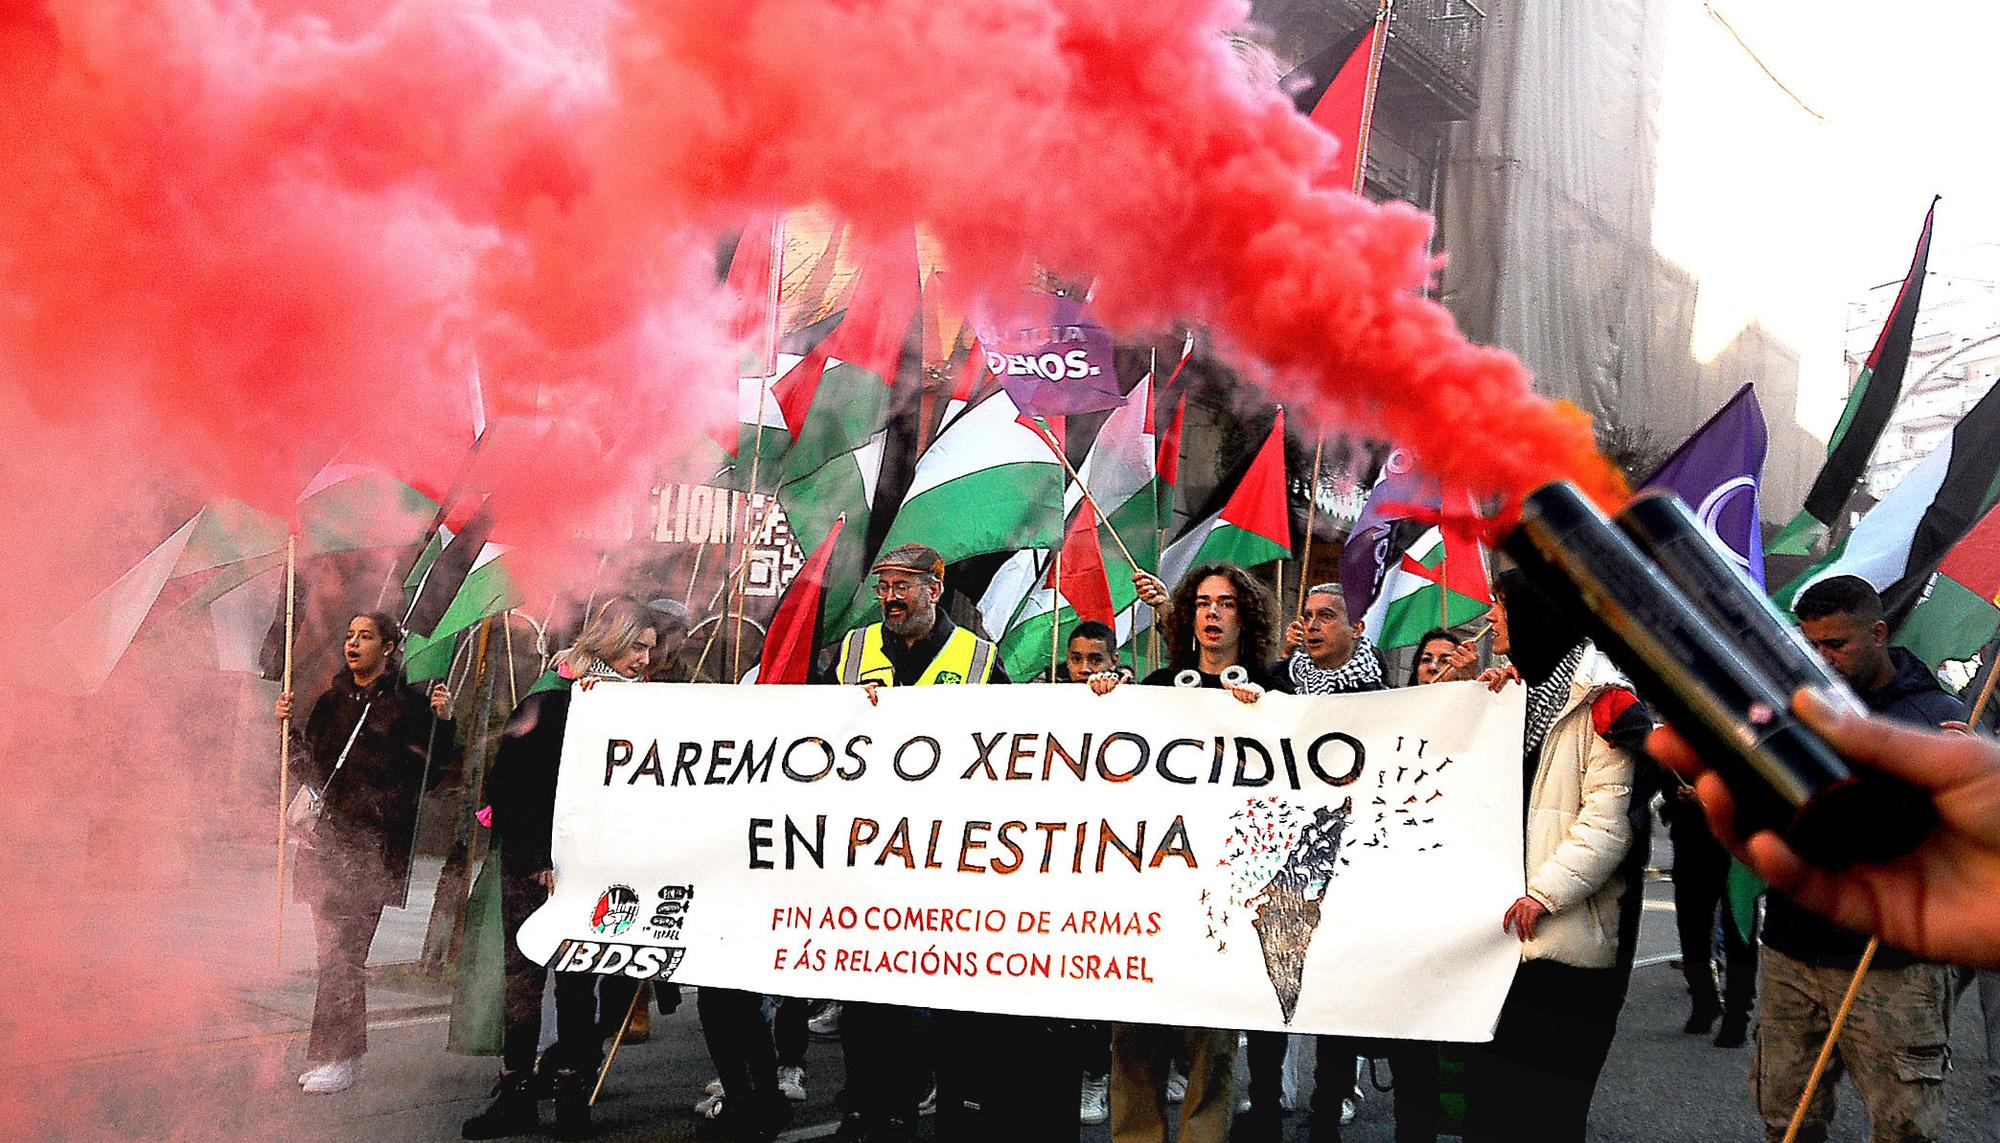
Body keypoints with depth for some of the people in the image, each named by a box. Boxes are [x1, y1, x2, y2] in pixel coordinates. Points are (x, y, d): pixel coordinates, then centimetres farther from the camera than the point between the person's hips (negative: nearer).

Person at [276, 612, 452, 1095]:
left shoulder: (409, 702, -1)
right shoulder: (332, 702, 16)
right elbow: (313, 769, 18)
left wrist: (444, 721, -19)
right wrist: (289, 727, 7)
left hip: (378, 841, -5)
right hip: (330, 835, 5)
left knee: (344, 950, -10)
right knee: (337, 951, 6)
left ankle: (334, 1057, -6)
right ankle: (346, 1054, 15)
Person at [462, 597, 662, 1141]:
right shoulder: (551, 696, -6)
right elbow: (507, 783, -7)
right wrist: (537, 860, -10)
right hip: (533, 862, -3)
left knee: (579, 979, 3)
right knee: (524, 972, -1)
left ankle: (572, 1095, 9)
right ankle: (516, 1095, 6)